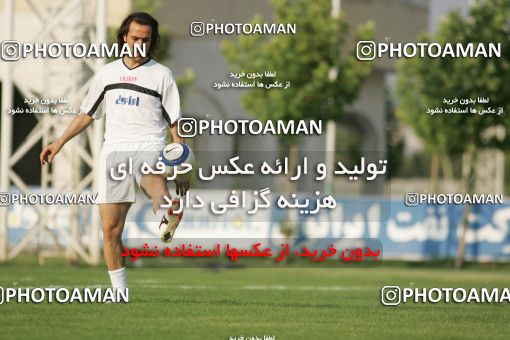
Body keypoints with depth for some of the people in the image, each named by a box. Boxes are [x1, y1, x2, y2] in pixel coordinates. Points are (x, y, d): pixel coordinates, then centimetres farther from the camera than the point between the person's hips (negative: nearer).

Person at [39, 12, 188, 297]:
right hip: (114, 150, 3)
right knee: (111, 228, -1)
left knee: (154, 180, -41)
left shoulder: (161, 75, 8)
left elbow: (175, 123, 7)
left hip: (149, 147, -3)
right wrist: (60, 142, 21)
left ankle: (168, 220, -72)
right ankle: (120, 293, 9)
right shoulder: (107, 73, 18)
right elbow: (88, 114, 28)